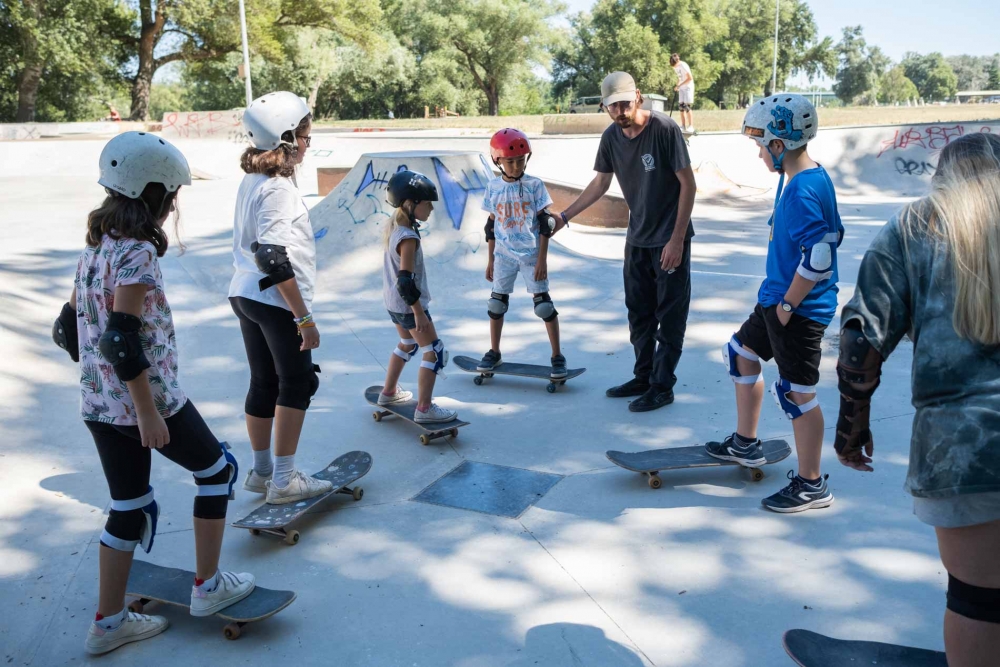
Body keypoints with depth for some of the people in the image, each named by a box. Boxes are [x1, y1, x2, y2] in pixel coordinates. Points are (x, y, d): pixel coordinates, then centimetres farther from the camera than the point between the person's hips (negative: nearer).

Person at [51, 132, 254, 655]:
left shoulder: (97, 247, 9)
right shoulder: (137, 253, -18)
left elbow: (68, 327, 14)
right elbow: (122, 339, -24)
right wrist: (148, 413, -22)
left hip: (98, 404, 8)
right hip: (145, 398, -8)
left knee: (130, 508, 17)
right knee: (217, 471, 13)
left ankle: (108, 622, 25)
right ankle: (208, 586, 22)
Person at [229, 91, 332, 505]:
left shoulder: (251, 182, 10)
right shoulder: (278, 190, -19)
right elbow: (275, 261, -24)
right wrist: (305, 318, -22)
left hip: (245, 295, 9)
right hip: (277, 302, -9)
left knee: (263, 382, 15)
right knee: (297, 383, 2)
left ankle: (261, 471, 26)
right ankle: (284, 481, 7)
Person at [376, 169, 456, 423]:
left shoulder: (393, 228, 5)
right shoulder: (408, 238, -24)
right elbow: (406, 280, -25)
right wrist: (419, 314, -20)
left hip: (393, 302, 10)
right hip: (408, 305, -10)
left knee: (407, 344, 27)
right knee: (434, 352, -2)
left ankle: (389, 392, 39)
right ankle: (424, 408, -1)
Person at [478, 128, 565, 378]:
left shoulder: (534, 185, -7)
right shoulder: (493, 188, 2)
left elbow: (545, 224, -6)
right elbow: (491, 225, 9)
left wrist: (542, 259, -11)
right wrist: (490, 260, 9)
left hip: (531, 254, -3)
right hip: (504, 254, 3)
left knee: (544, 304, -2)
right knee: (496, 303, 8)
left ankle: (557, 356, 9)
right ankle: (494, 353, 24)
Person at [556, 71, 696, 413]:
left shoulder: (664, 129, -18)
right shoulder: (611, 137, -2)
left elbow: (688, 184, -15)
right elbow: (600, 183, 12)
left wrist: (676, 240, -18)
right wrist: (565, 216, 9)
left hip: (670, 239, -6)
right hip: (637, 238, 6)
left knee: (669, 315, 1)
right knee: (638, 312, 14)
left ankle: (662, 387, 10)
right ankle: (643, 377, 28)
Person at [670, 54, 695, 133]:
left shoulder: (683, 66, -18)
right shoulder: (675, 67, 5)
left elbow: (690, 78, -19)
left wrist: (679, 85, -20)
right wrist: (677, 86, 1)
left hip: (688, 87, -8)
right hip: (681, 88, 8)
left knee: (687, 106, -14)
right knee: (681, 106, 5)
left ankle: (691, 126, -13)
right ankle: (683, 125, 11)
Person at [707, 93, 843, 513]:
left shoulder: (801, 191, -24)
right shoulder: (815, 178, 7)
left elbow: (819, 257, -29)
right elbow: (831, 234, 16)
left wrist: (788, 304, -17)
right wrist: (780, 298, 17)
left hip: (799, 310, -11)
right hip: (780, 299, 11)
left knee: (797, 393, -1)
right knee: (742, 353, 22)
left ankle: (811, 486, 14)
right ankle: (746, 444, 36)